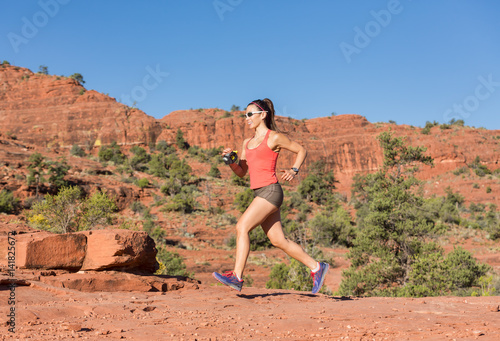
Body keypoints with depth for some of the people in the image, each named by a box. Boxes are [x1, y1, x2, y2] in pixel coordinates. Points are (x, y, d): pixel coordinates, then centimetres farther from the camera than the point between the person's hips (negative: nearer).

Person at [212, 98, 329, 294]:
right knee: (278, 240, 8)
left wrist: (294, 170, -9)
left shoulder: (274, 138, -2)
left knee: (242, 227, -17)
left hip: (270, 191, -8)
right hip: (261, 194, 8)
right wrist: (231, 160, 1)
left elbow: (301, 150, 6)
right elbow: (241, 172, 19)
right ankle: (316, 267, 17)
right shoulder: (247, 143, 19)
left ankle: (236, 277, -18)